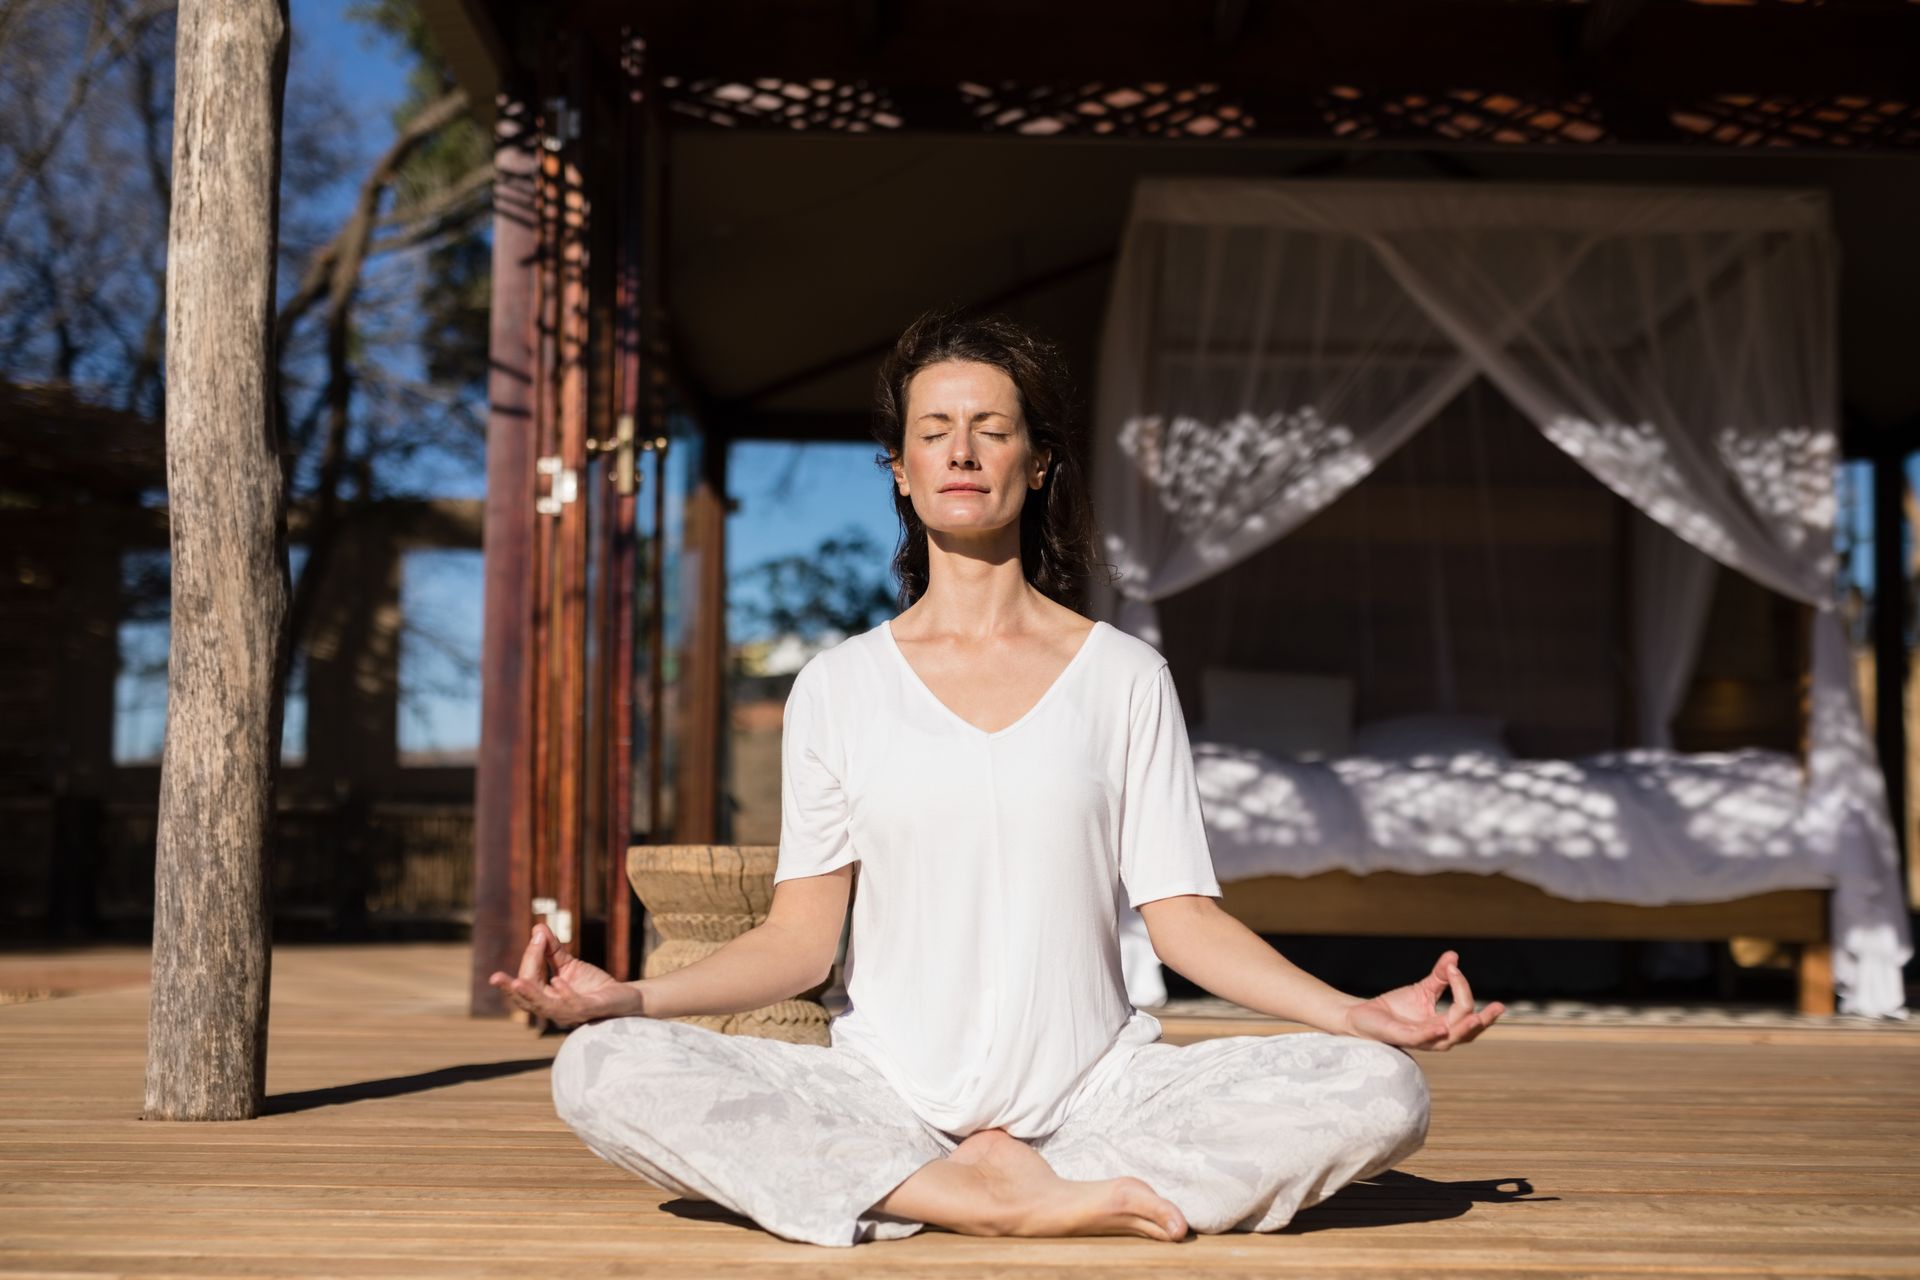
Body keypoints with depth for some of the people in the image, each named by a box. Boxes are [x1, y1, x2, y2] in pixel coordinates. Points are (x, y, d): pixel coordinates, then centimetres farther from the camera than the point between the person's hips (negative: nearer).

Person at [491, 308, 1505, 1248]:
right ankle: (1018, 1197, -25)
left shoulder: (1124, 678, 8)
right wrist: (629, 995, -12)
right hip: (882, 1100, 1)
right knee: (599, 1071, -25)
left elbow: (1183, 918, 3)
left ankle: (1005, 1189, -22)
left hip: (1092, 1092, 0)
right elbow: (801, 936, 4)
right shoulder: (837, 686, 9)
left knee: (1380, 1092, -23)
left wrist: (1357, 1014, -11)